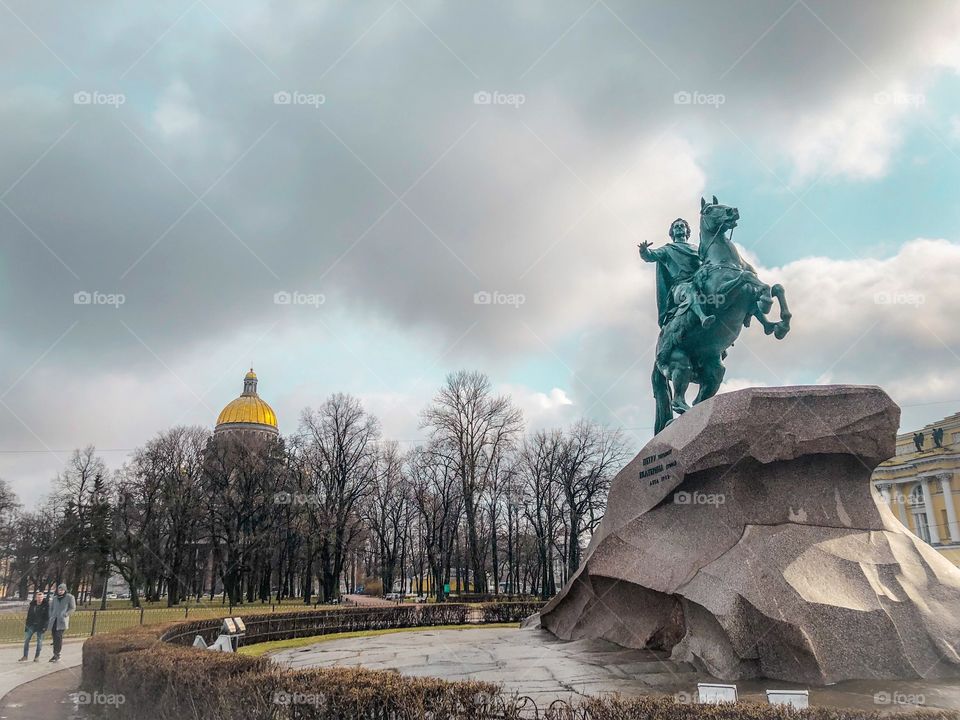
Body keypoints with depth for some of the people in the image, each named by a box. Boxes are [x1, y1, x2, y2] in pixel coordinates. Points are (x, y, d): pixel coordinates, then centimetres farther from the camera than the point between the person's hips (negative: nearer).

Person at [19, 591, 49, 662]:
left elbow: (47, 616, -8)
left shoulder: (46, 604, -7)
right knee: (26, 640, -1)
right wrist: (27, 625, 6)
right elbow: (29, 615, 11)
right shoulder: (32, 604, 4)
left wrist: (45, 626, -14)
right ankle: (25, 656, 10)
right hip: (32, 625, 4)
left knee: (39, 641, 3)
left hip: (40, 626, -3)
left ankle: (37, 656, 12)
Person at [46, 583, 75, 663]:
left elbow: (73, 608, -2)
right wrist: (51, 617, 9)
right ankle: (56, 655, 15)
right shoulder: (55, 598, 15)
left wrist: (65, 615, -13)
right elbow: (51, 608, 22)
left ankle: (56, 655, -10)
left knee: (59, 636, -14)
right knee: (55, 637, 7)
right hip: (54, 620, 5)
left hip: (62, 620, -5)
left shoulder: (69, 597, -1)